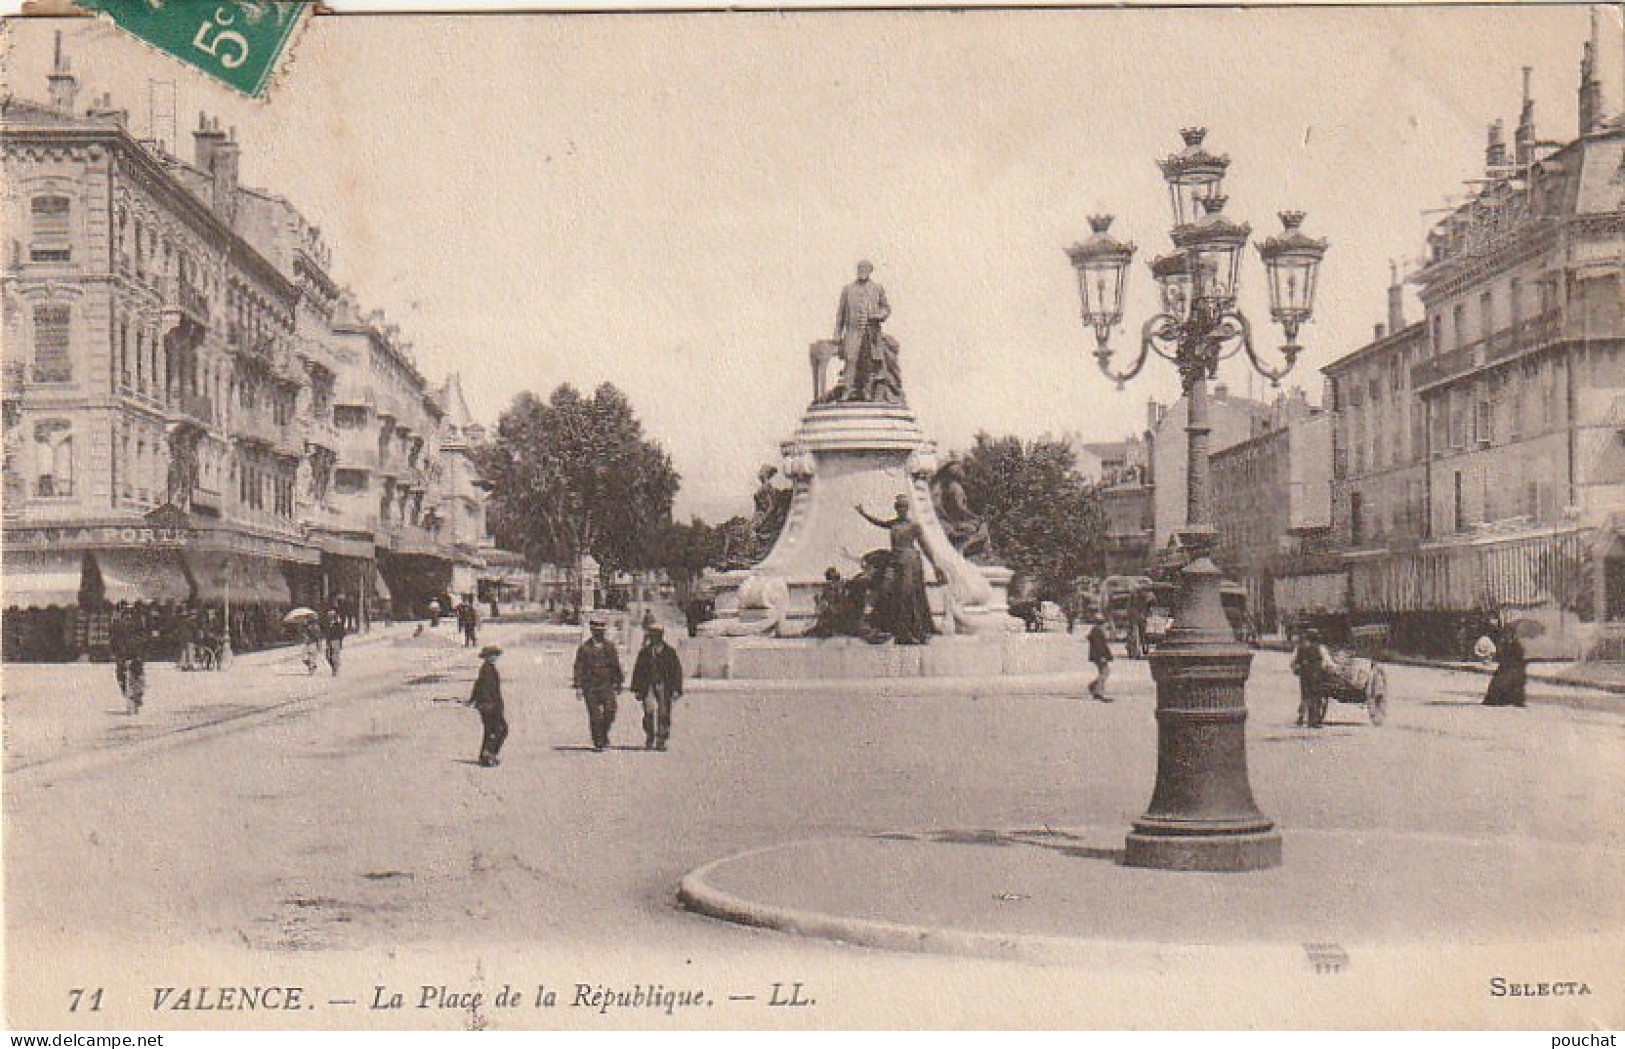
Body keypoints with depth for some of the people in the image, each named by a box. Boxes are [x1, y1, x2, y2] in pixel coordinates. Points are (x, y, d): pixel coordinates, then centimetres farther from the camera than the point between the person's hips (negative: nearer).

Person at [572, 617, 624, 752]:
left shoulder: (610, 646, 9)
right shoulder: (584, 648, 1)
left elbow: (616, 665, 17)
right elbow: (579, 667, 0)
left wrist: (618, 683, 19)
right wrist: (578, 686, -5)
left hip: (607, 685, 2)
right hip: (590, 686, -2)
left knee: (610, 711, -14)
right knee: (595, 716, -3)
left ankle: (604, 733, 12)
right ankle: (598, 743, 6)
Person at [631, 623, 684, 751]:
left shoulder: (670, 652, 5)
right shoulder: (645, 652, 12)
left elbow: (677, 671, 4)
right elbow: (638, 671, 14)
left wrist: (676, 690, -2)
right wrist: (636, 689, 8)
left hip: (664, 687, -1)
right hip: (649, 687, 1)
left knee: (663, 714, -2)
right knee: (649, 713, -11)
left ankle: (661, 742, 6)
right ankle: (649, 740, 1)